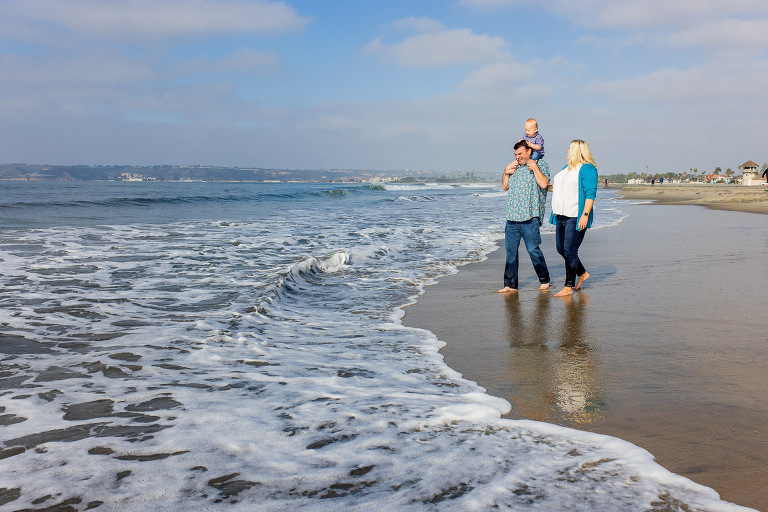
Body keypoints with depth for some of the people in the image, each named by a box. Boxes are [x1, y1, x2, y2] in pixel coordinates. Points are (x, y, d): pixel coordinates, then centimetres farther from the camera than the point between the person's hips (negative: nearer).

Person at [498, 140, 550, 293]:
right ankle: (510, 285, 10)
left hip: (530, 217, -5)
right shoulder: (514, 167, 20)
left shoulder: (541, 165, 4)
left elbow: (544, 184, -12)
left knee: (533, 249, -4)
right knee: (511, 251, 4)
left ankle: (544, 280, 14)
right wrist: (506, 171, 9)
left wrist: (534, 167, -8)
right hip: (512, 217, 6)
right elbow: (505, 187, 22)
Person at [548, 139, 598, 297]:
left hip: (576, 217, -9)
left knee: (570, 251, -7)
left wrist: (585, 214, -23)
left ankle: (569, 287, 1)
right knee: (561, 249, 13)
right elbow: (556, 187, 30)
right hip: (561, 216, 9)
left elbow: (590, 193, -16)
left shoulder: (587, 168, -9)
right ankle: (582, 273, 32)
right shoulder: (566, 168, 19)